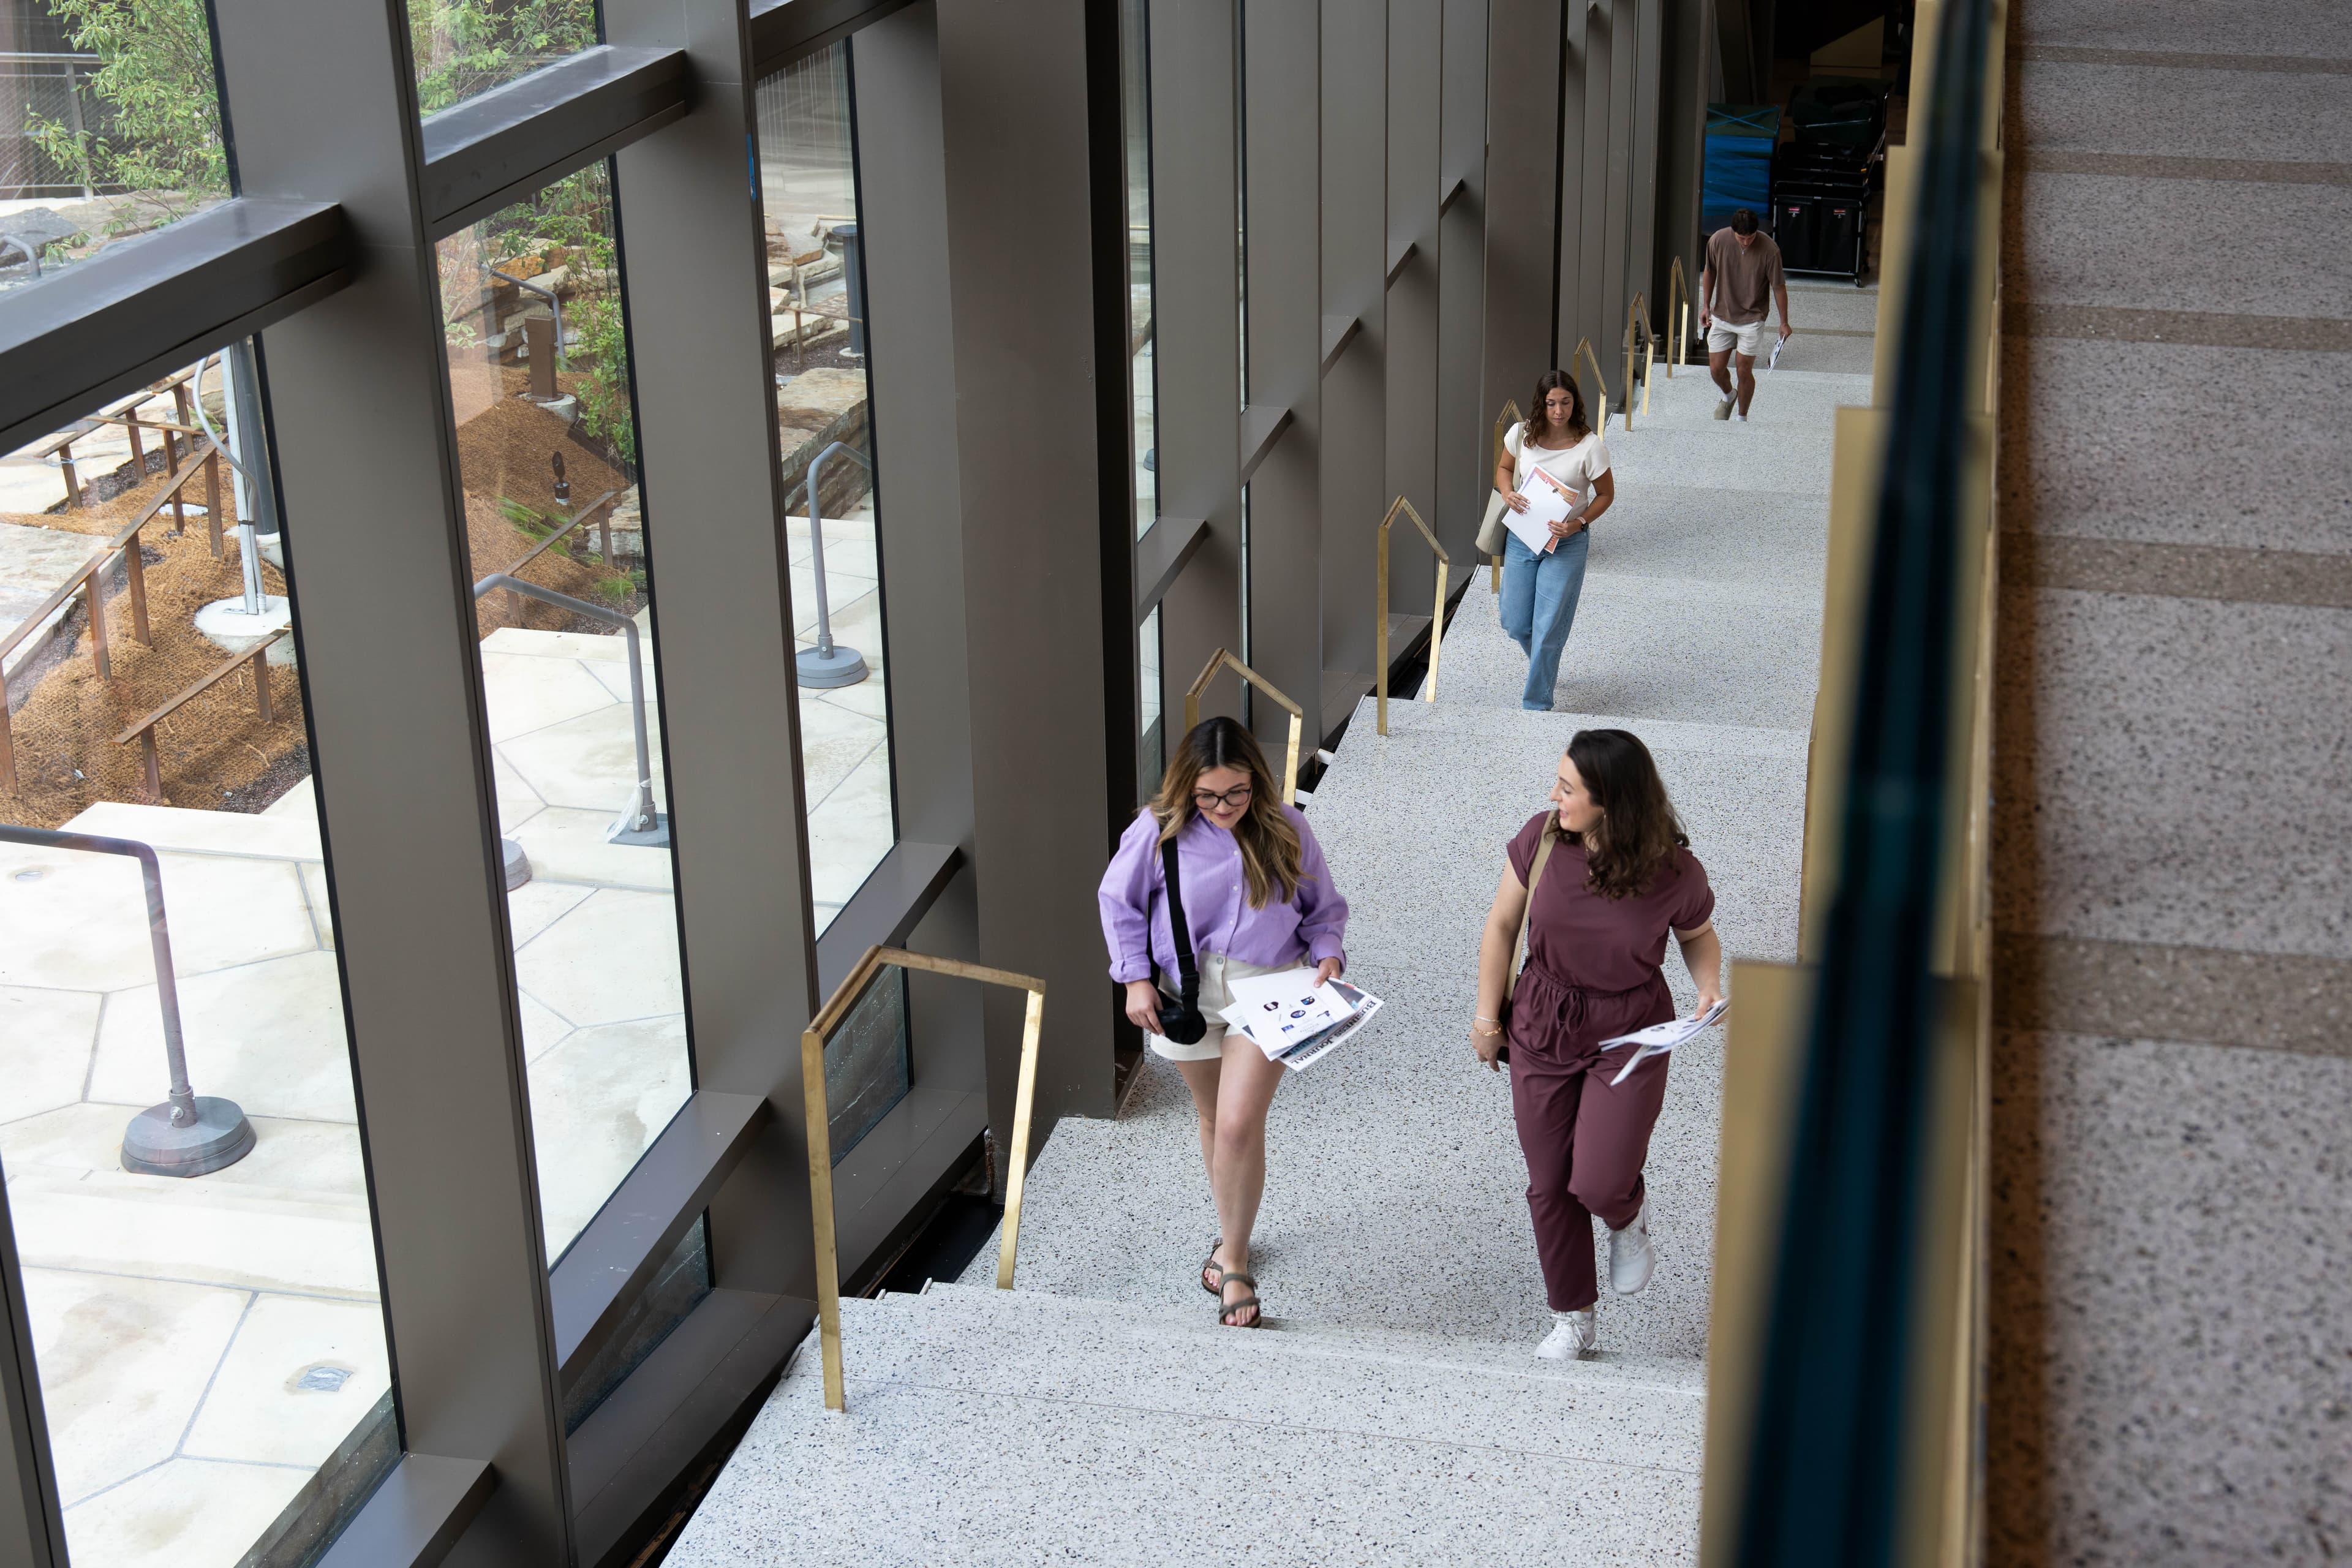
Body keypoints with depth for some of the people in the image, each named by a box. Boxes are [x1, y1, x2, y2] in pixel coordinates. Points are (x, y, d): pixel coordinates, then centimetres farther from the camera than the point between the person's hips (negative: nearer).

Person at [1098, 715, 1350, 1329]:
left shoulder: (1285, 829, -7)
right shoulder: (1161, 829, -10)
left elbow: (1324, 907, 5)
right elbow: (1120, 900, 2)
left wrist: (1328, 954, -13)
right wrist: (1135, 978, -4)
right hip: (1187, 989, 2)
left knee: (1240, 1124, -14)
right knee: (1214, 1119, 17)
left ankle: (1233, 1262, -1)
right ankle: (1231, 1233, 39)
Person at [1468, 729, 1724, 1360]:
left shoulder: (1675, 874, -19)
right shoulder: (1542, 839, -14)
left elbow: (1699, 935, 4)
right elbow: (1502, 923, 0)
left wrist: (1711, 987, -16)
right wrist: (1487, 1017, 4)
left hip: (1631, 1036, -2)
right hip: (1542, 1028, 2)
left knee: (1598, 1185, -10)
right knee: (1549, 1185, 9)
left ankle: (1629, 1215, 31)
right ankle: (1571, 1319, 31)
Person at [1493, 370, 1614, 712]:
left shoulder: (1590, 446, -16)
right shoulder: (1522, 434, -7)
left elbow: (1606, 493, -4)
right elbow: (1504, 468, 12)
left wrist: (1579, 523, -19)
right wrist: (1508, 493, -10)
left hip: (1566, 543, -4)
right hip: (1521, 539, 4)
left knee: (1549, 626, -5)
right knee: (1516, 623, 10)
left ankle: (1538, 703, 9)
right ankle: (1544, 668, 43)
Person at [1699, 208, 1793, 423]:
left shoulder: (1769, 250, -19)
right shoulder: (1718, 240, -13)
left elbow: (1779, 287, -9)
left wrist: (1784, 322, -3)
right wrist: (1706, 306, 9)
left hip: (1752, 319, -3)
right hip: (1721, 316, 3)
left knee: (1745, 371, 0)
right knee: (1716, 369, 5)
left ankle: (1742, 419, 20)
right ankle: (1728, 395, 39)